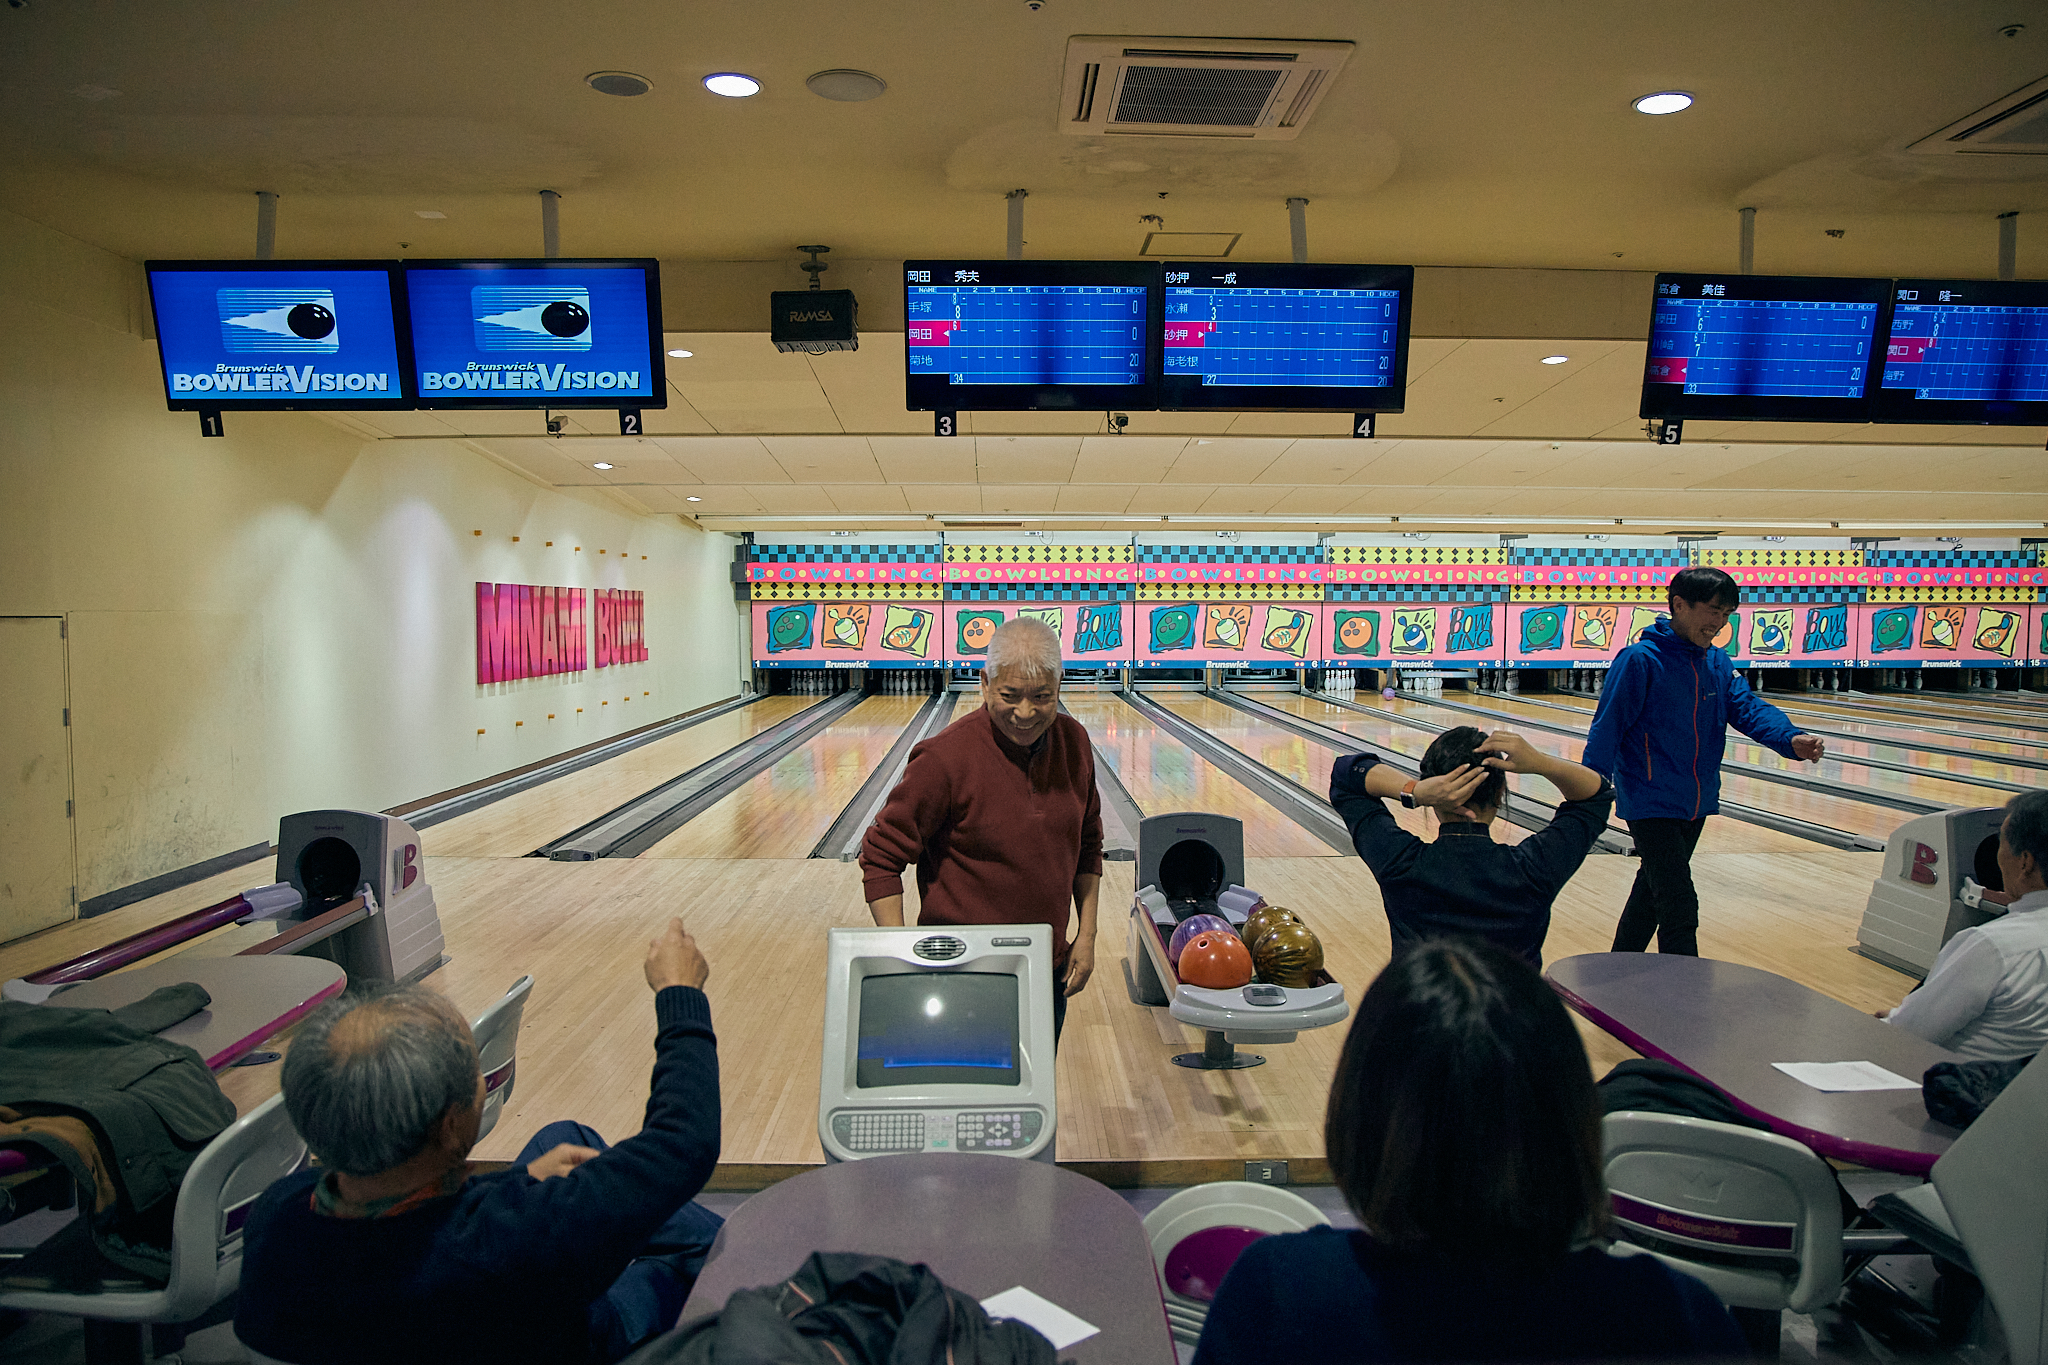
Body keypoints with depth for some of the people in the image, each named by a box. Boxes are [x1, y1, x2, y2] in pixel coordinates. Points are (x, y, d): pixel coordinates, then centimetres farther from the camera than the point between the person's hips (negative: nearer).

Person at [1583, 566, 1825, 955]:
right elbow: (1608, 727, -17)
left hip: (1696, 803, 8)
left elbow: (1748, 708, -5)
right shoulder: (1640, 660, -16)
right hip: (1651, 804, -8)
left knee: (1654, 888, 21)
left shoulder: (1718, 663, 6)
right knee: (1679, 908, -9)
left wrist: (1791, 739, -26)